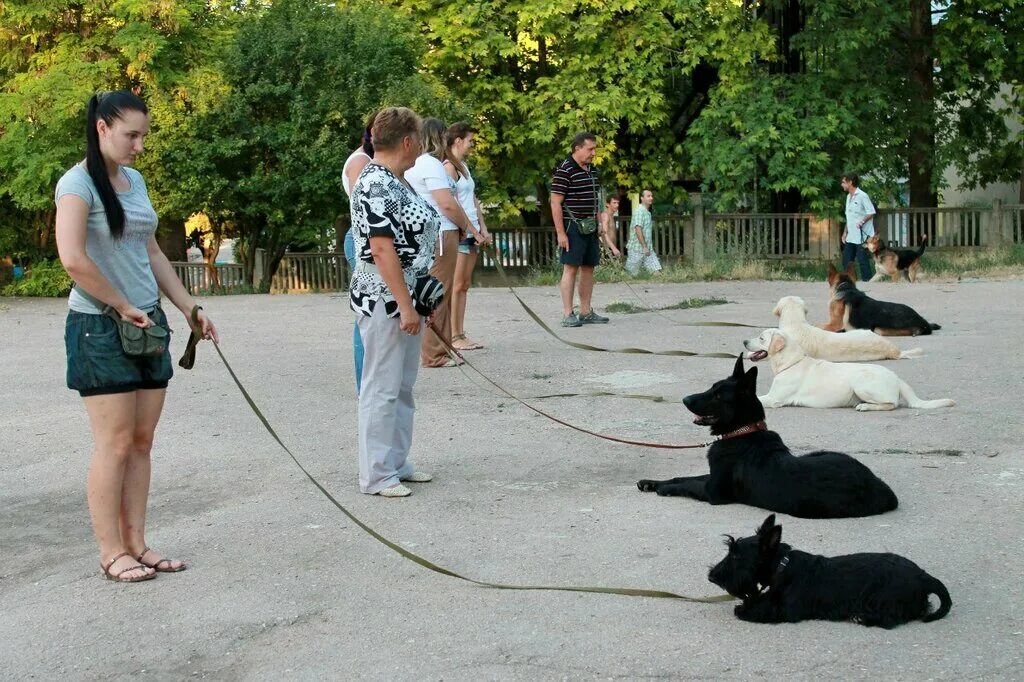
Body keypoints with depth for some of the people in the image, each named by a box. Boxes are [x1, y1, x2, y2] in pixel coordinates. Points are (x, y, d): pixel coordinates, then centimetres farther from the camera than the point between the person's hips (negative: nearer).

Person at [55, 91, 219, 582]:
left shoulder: (135, 180, 13)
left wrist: (190, 309, 15)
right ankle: (112, 554, 4)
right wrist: (123, 306, -14)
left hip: (148, 324, 8)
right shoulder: (79, 183, -11)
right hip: (100, 328, -7)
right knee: (115, 443, -4)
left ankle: (136, 543, 15)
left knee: (142, 442, 8)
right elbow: (73, 259, -22)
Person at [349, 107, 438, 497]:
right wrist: (406, 306, -22)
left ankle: (397, 464, 24)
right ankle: (376, 476, 5)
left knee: (403, 386, 15)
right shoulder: (376, 185, -18)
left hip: (404, 301, 10)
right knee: (382, 388, -3)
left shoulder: (395, 182, 13)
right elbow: (382, 249, -22)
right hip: (384, 303, -10)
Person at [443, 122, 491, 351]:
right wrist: (474, 231, -13)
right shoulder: (449, 167, -10)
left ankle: (460, 334, 11)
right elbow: (453, 206, -15)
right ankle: (454, 336, -2)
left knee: (465, 285, 8)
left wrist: (483, 229, 8)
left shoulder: (464, 166, 17)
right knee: (457, 285, -6)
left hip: (472, 233, 9)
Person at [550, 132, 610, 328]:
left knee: (588, 267, 9)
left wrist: (598, 224, 18)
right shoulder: (565, 171, -12)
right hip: (573, 228, -8)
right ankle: (568, 314, -6)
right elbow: (555, 203, -14)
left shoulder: (592, 170, 14)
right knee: (571, 267, -7)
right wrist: (560, 233, -18)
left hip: (589, 228, 8)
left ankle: (586, 312, 15)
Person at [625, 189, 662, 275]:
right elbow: (638, 230, -23)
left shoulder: (647, 212, 15)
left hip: (647, 249, 8)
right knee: (632, 274, 2)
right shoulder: (639, 211, -14)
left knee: (657, 270, -3)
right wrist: (644, 247, -25)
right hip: (637, 249, -8)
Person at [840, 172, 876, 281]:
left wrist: (862, 221, -30)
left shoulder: (862, 196, -11)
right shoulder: (849, 197, 16)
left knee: (862, 260, -6)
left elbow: (871, 212, -15)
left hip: (861, 236, -9)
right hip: (850, 237, 9)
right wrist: (845, 232, 19)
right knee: (846, 260, 8)